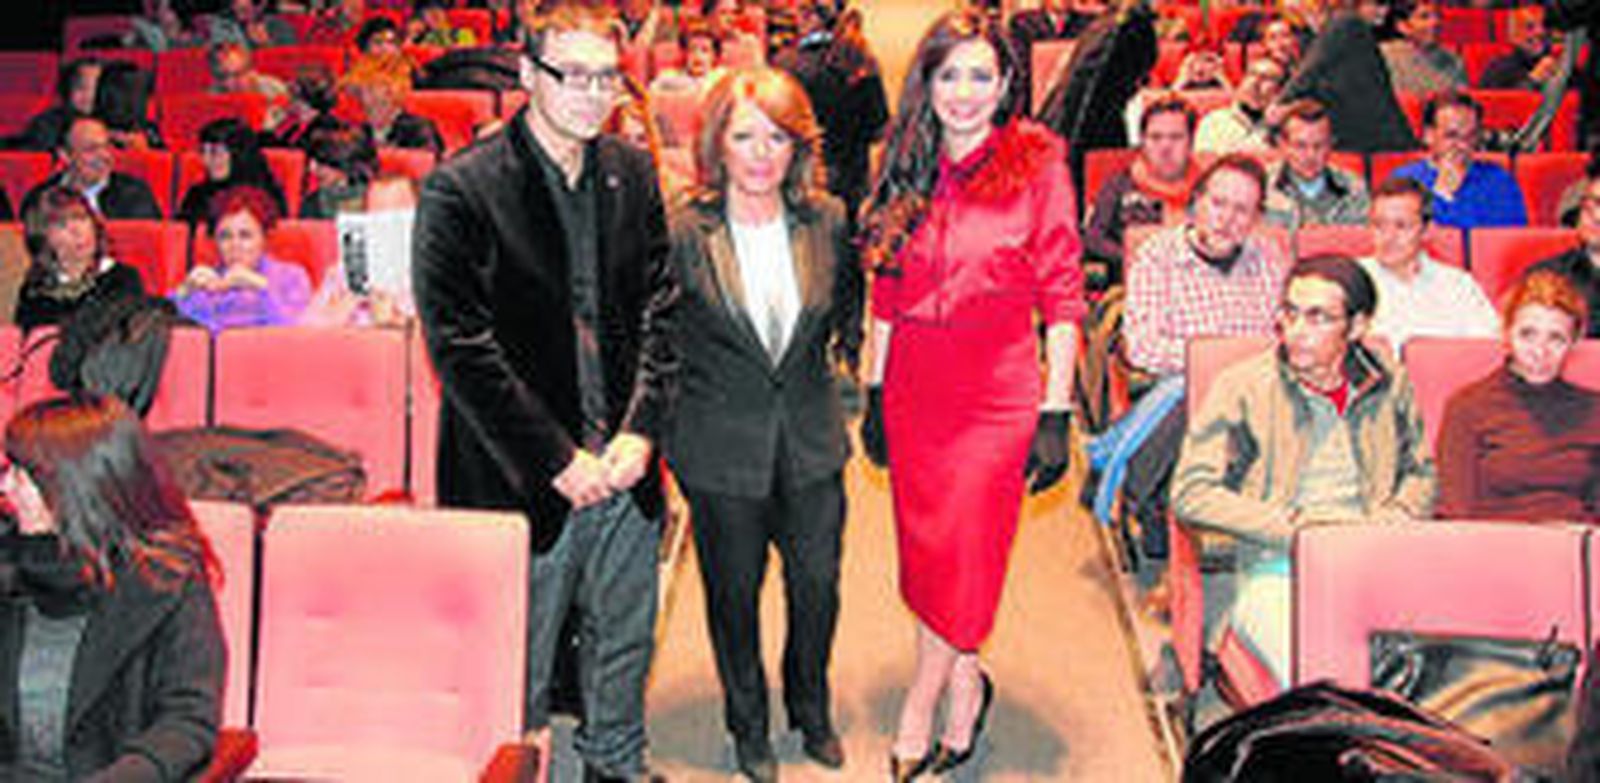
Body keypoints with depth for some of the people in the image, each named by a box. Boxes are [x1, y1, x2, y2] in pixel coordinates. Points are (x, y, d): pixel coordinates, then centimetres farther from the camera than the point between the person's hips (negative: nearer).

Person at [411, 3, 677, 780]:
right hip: (523, 480, -5)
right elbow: (461, 348, -15)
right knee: (519, 660, 9)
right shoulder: (461, 190, -12)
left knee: (624, 641, 21)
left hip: (623, 465, 5)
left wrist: (641, 430, -6)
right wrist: (558, 459, -15)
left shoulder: (634, 175, 5)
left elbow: (659, 310, 7)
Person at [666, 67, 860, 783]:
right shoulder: (682, 233, -13)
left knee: (818, 585, 13)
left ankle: (812, 709, 41)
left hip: (812, 442, 3)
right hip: (721, 449, -2)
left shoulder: (827, 221, -4)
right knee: (735, 595, 13)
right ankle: (748, 725, 38)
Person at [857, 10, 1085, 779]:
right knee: (924, 550, 10)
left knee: (963, 554, -3)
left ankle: (920, 705, 15)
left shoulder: (1038, 166, -6)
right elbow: (886, 293, 12)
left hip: (997, 393, -4)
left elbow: (1062, 298, -5)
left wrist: (1056, 413, -8)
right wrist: (874, 390, 11)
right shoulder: (907, 171, 6)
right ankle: (965, 690, 29)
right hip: (914, 389, 4)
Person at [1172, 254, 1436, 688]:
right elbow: (1191, 494, -3)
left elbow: (1421, 473, 25)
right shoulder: (1242, 387, 1)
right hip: (1274, 573, -3)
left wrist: (1385, 527, 4)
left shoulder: (1389, 384, 12)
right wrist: (1291, 527, -10)